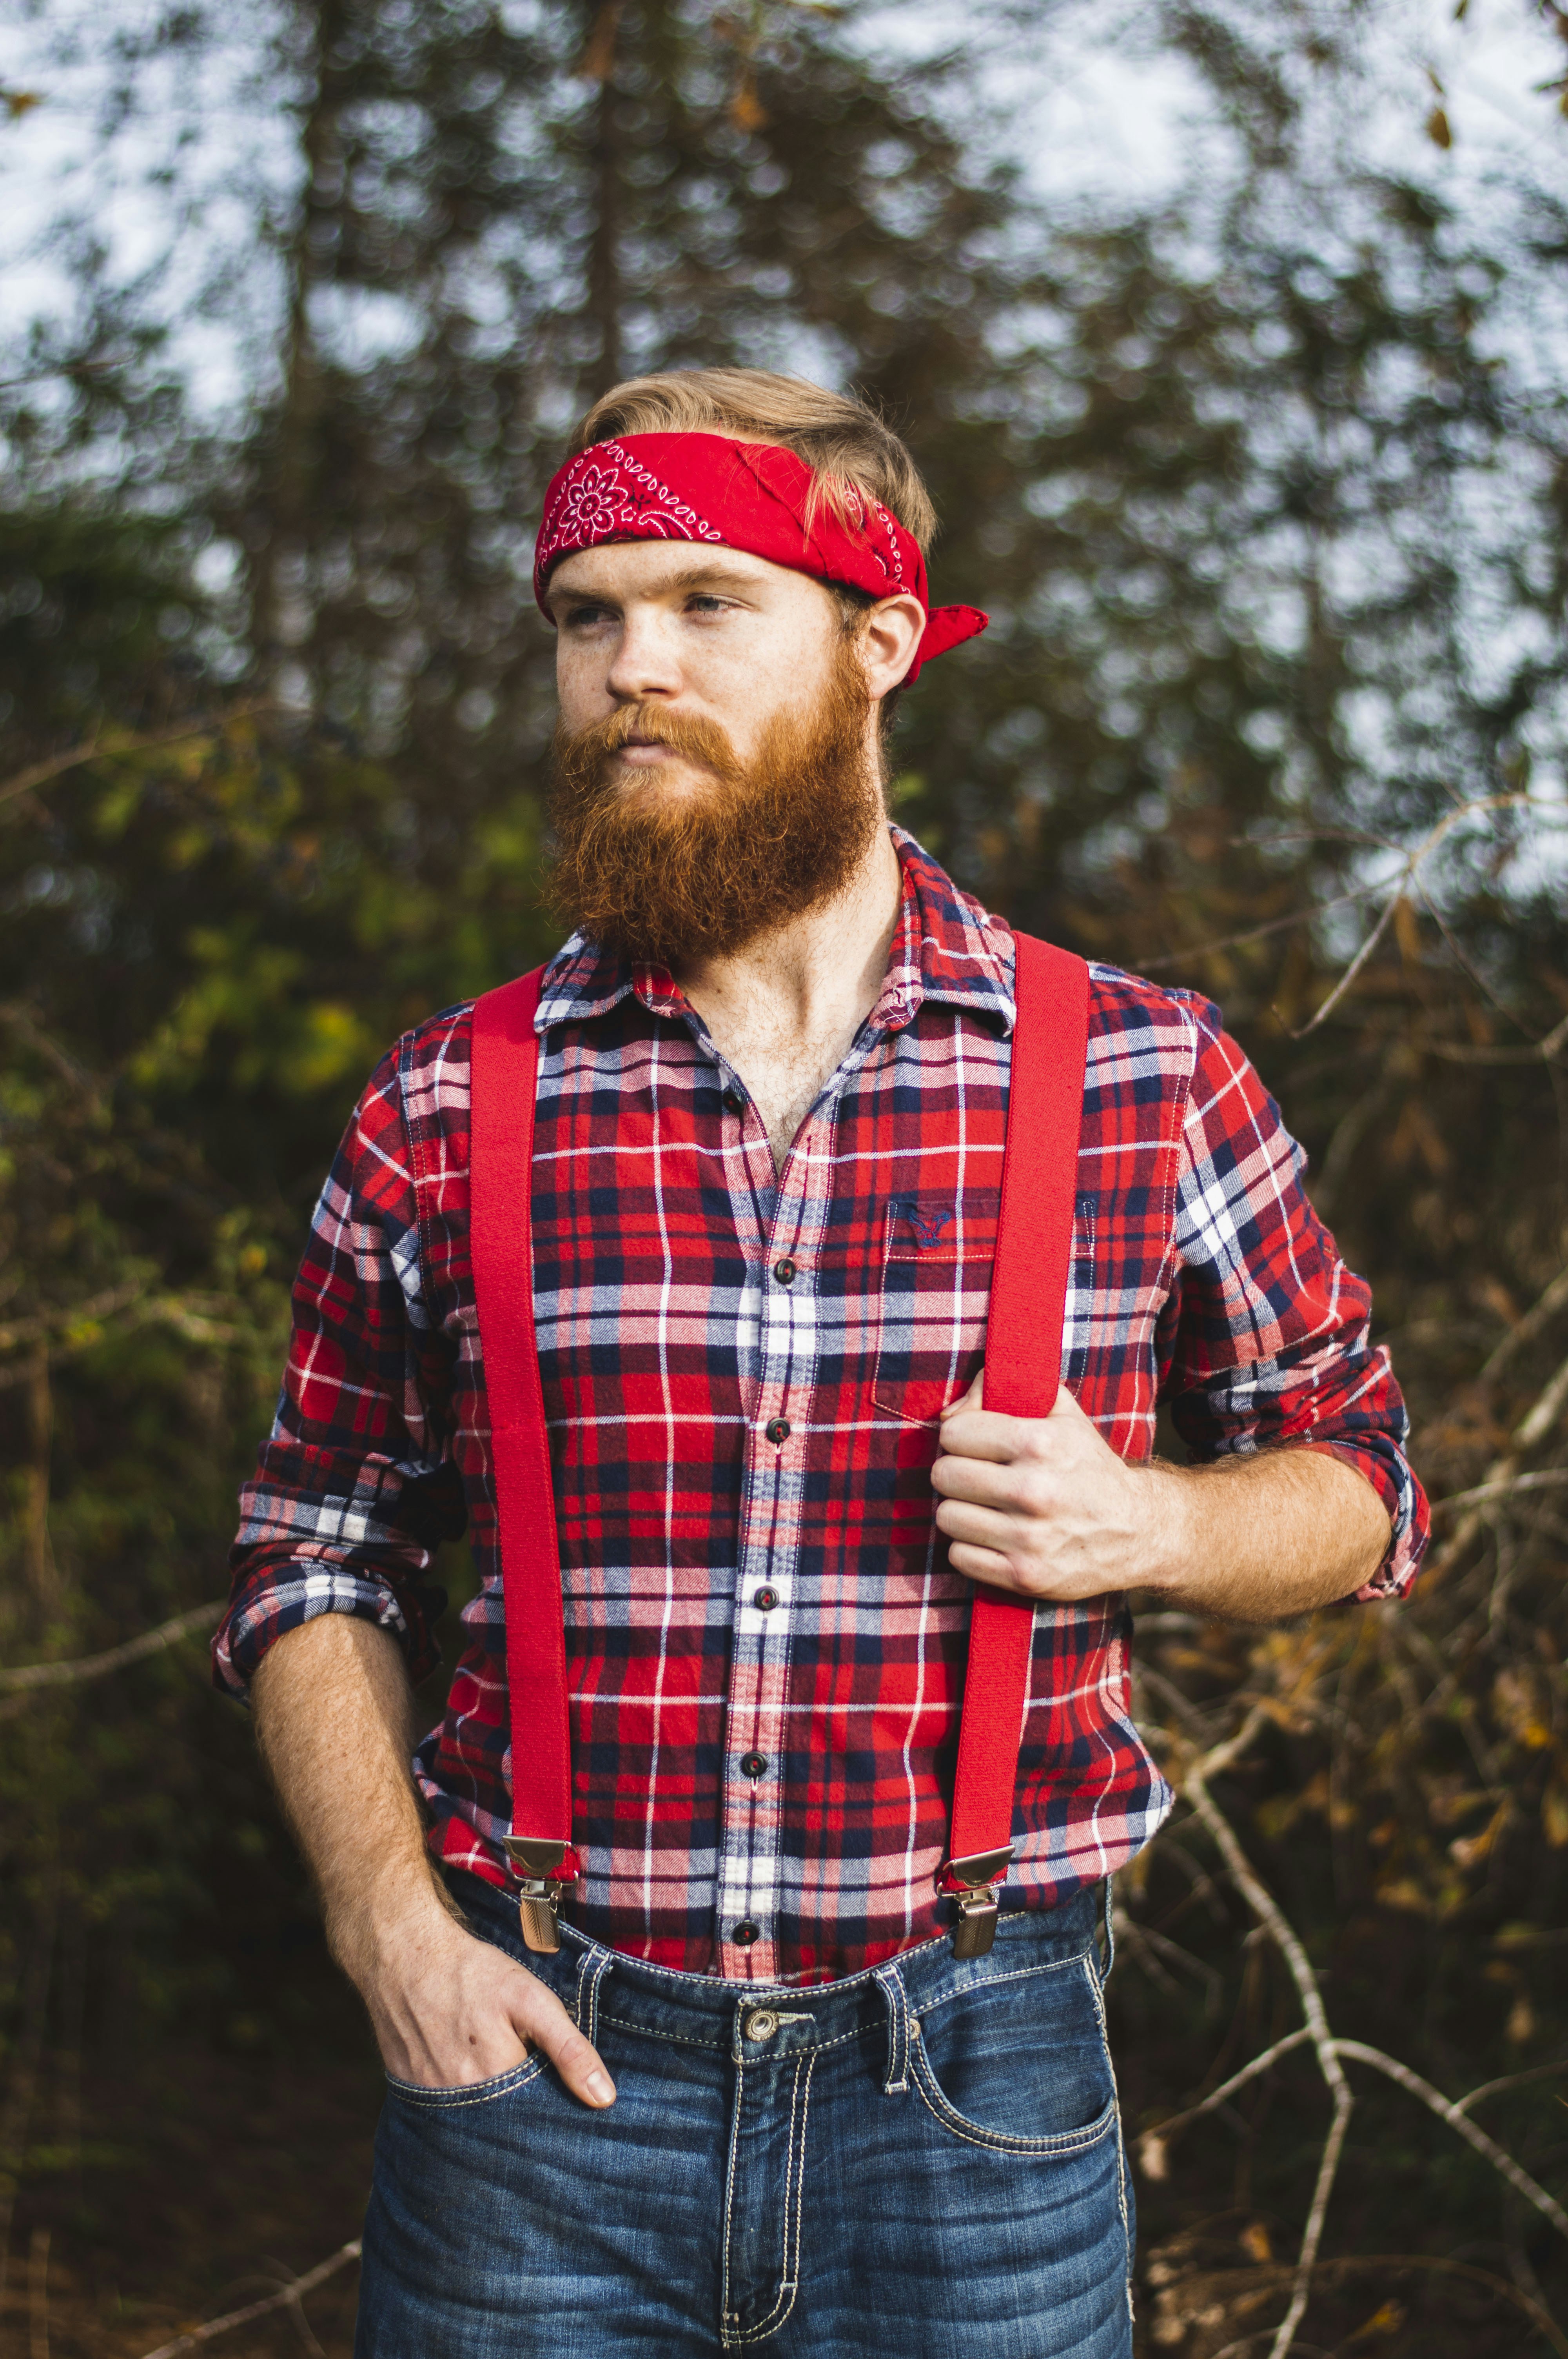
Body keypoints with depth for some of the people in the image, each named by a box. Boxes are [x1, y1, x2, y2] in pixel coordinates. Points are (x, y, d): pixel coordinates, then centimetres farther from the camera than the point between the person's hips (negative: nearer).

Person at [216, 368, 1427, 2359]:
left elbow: (1354, 1471, 10)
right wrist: (388, 1922, -5)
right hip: (536, 2066, 1)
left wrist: (1146, 1528, -11)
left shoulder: (1148, 1083, -1)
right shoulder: (440, 1117, 1)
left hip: (974, 2102, 0)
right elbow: (315, 1561, 9)